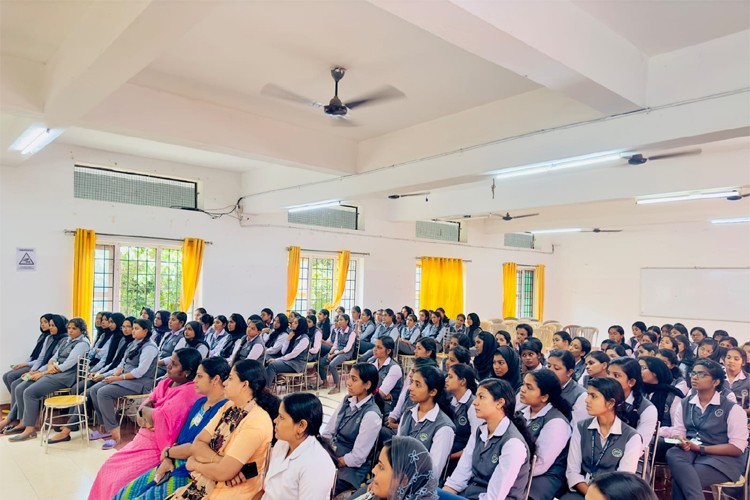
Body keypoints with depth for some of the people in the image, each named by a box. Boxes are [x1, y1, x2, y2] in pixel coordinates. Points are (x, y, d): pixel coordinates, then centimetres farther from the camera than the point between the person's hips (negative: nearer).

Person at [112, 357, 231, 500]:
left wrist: (167, 452, -4)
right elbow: (181, 437, 13)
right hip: (173, 466, 9)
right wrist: (167, 459, -5)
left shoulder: (223, 410, -22)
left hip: (190, 477, -9)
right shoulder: (200, 402, 10)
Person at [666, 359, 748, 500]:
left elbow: (737, 447, -10)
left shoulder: (732, 409, -5)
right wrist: (682, 441, -16)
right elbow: (677, 431, 9)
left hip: (722, 459, -4)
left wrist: (701, 448, -15)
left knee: (680, 480, -31)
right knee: (673, 454, -32)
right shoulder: (685, 403, 9)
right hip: (690, 453, 5)